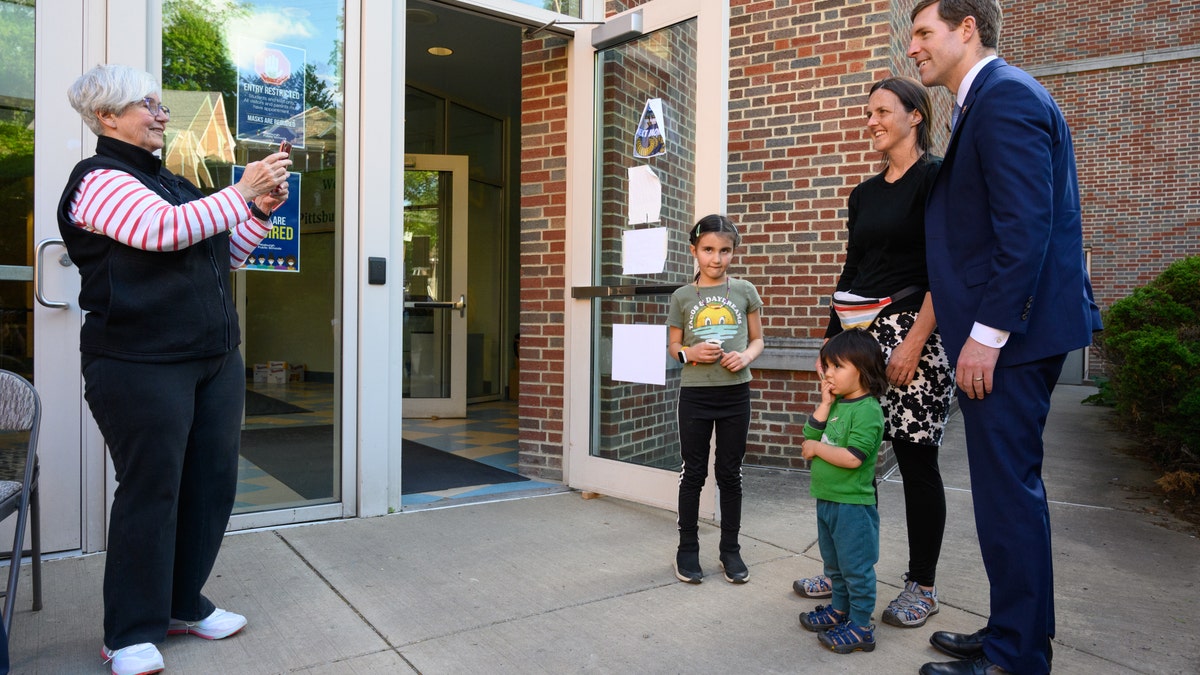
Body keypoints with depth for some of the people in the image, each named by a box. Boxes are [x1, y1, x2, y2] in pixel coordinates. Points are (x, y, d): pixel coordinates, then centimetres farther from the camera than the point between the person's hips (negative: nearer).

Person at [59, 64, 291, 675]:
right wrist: (243, 191, -19)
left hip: (216, 361, 8)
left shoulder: (173, 183, 21)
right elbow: (162, 230, -23)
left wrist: (259, 213, 8)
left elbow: (224, 257, 23)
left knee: (212, 482, 10)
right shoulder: (99, 179, -5)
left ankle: (183, 603, 26)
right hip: (142, 366, -8)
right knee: (150, 492, -2)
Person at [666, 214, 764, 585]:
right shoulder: (683, 296, 1)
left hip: (735, 393, 1)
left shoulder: (744, 291, 2)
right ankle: (687, 548, 21)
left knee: (730, 473, 10)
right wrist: (689, 353, -14)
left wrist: (746, 356, -13)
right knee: (693, 472, 8)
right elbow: (673, 346, 7)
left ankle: (730, 549, 23)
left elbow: (757, 339, 8)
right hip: (695, 394, 0)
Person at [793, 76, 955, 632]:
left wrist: (914, 344, -18)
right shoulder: (864, 193, 17)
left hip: (912, 334, -6)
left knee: (915, 460, 1)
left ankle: (921, 587, 17)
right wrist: (832, 340, 14)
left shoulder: (935, 177, -4)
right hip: (860, 333, 7)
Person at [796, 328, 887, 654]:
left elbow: (852, 457, -25)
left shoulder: (868, 410, -18)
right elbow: (809, 436, 0)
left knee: (856, 567, 4)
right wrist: (825, 403, -6)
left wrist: (817, 448, -14)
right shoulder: (835, 404, 7)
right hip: (827, 499, 9)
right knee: (834, 564, 22)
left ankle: (861, 627, 16)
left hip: (853, 504, -9)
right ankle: (840, 610, 38)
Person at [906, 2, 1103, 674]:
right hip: (1006, 330, 10)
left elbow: (1025, 227, -21)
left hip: (1009, 334, -10)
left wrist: (987, 334, -20)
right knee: (1011, 486, 16)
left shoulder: (1006, 95, -12)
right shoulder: (991, 98, 19)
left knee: (1007, 489, -2)